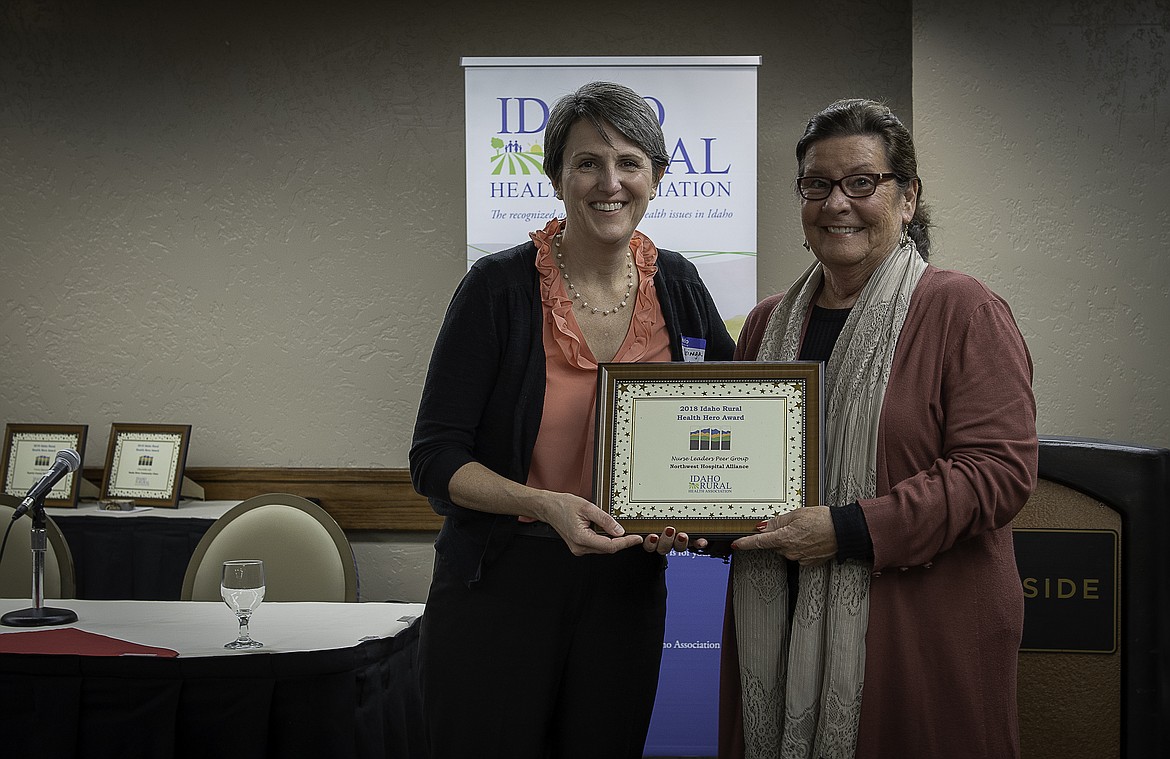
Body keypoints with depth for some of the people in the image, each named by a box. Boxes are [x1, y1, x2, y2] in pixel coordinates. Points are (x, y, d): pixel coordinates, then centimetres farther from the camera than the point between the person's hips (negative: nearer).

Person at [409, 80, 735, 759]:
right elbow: (436, 459, -10)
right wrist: (547, 506, -26)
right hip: (501, 582, -3)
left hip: (626, 589, 4)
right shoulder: (500, 287, -10)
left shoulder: (676, 285, 2)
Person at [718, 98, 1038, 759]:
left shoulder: (965, 312, -6)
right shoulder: (771, 322, 13)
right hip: (774, 630, 5)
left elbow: (1000, 469, -16)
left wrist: (849, 530, -20)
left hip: (923, 641, -5)